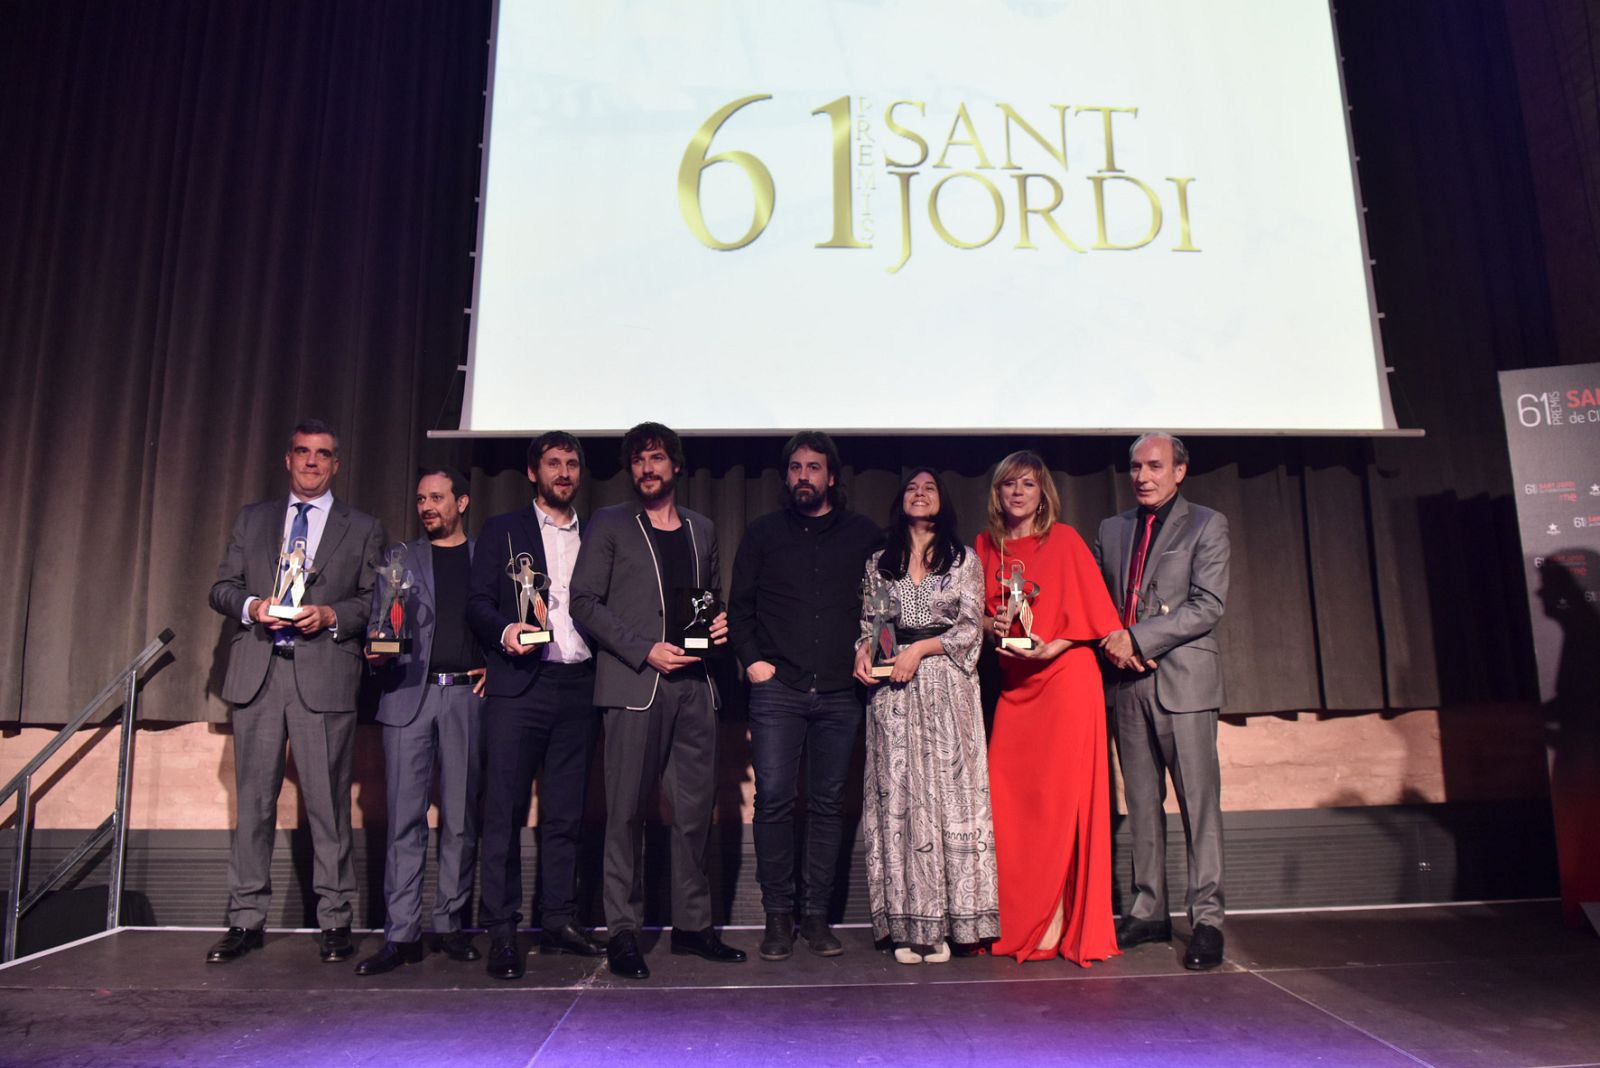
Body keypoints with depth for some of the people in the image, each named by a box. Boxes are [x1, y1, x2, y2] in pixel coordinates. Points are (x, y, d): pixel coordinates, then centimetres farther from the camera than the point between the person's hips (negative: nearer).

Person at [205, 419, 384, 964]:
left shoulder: (363, 529, 11)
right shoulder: (252, 519, 19)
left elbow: (376, 602, 6)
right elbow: (221, 587, 15)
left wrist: (330, 615, -11)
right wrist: (251, 606, -5)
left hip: (324, 674, -2)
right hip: (257, 673, 3)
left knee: (327, 801, -2)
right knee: (253, 799, 6)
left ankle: (335, 921, 7)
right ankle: (246, 919, 16)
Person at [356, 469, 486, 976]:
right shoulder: (400, 560, 15)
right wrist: (378, 655, -8)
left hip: (467, 693, 0)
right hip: (409, 693, 1)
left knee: (461, 818, 3)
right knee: (405, 817, -3)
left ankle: (449, 924, 14)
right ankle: (401, 933, 2)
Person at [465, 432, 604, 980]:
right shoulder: (502, 530, 9)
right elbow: (477, 604, 1)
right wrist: (505, 631, -18)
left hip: (577, 686, 3)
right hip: (519, 686, -3)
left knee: (566, 812, 7)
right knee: (505, 811, -2)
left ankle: (559, 922, 16)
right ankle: (502, 931, 5)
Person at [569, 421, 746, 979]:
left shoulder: (702, 529, 17)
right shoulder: (609, 524, 4)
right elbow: (584, 602, -3)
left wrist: (719, 624, 3)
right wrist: (646, 650, -11)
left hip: (694, 685, 4)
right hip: (634, 684, -4)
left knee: (696, 810, 7)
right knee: (627, 812, -1)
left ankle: (692, 924, 19)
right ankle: (623, 931, 10)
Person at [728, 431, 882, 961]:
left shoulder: (863, 534, 10)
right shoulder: (763, 533, 10)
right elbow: (739, 605, 11)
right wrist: (752, 659, 0)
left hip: (839, 692, 1)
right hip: (777, 689, -1)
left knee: (828, 803, 4)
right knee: (773, 799, -5)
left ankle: (816, 915, 14)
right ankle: (778, 914, 7)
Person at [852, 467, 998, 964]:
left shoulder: (964, 559, 10)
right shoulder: (878, 563, 16)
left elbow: (971, 627, 1)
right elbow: (866, 621, 14)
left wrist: (920, 649, -10)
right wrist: (863, 650, -7)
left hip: (945, 686, -1)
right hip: (892, 688, 2)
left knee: (947, 790, -5)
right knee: (898, 797, -1)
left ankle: (944, 922, 1)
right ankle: (908, 923, 4)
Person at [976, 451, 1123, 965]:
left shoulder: (1064, 540, -2)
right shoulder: (987, 545, 10)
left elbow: (1092, 613, -4)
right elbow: (979, 613, 16)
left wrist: (1051, 647, -16)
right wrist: (991, 625, -5)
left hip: (1065, 676, -4)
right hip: (1013, 683, 4)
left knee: (1061, 794, -3)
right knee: (1005, 796, 1)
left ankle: (1060, 919, 8)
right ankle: (1017, 920, 14)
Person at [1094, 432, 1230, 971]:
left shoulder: (1207, 525, 3)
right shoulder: (1111, 530, 16)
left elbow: (1207, 606, -8)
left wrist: (1137, 638, -14)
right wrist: (1112, 641, -3)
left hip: (1182, 679, -4)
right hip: (1126, 681, 4)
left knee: (1199, 801, -3)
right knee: (1141, 803, 9)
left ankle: (1206, 919, 3)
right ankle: (1148, 910, 17)